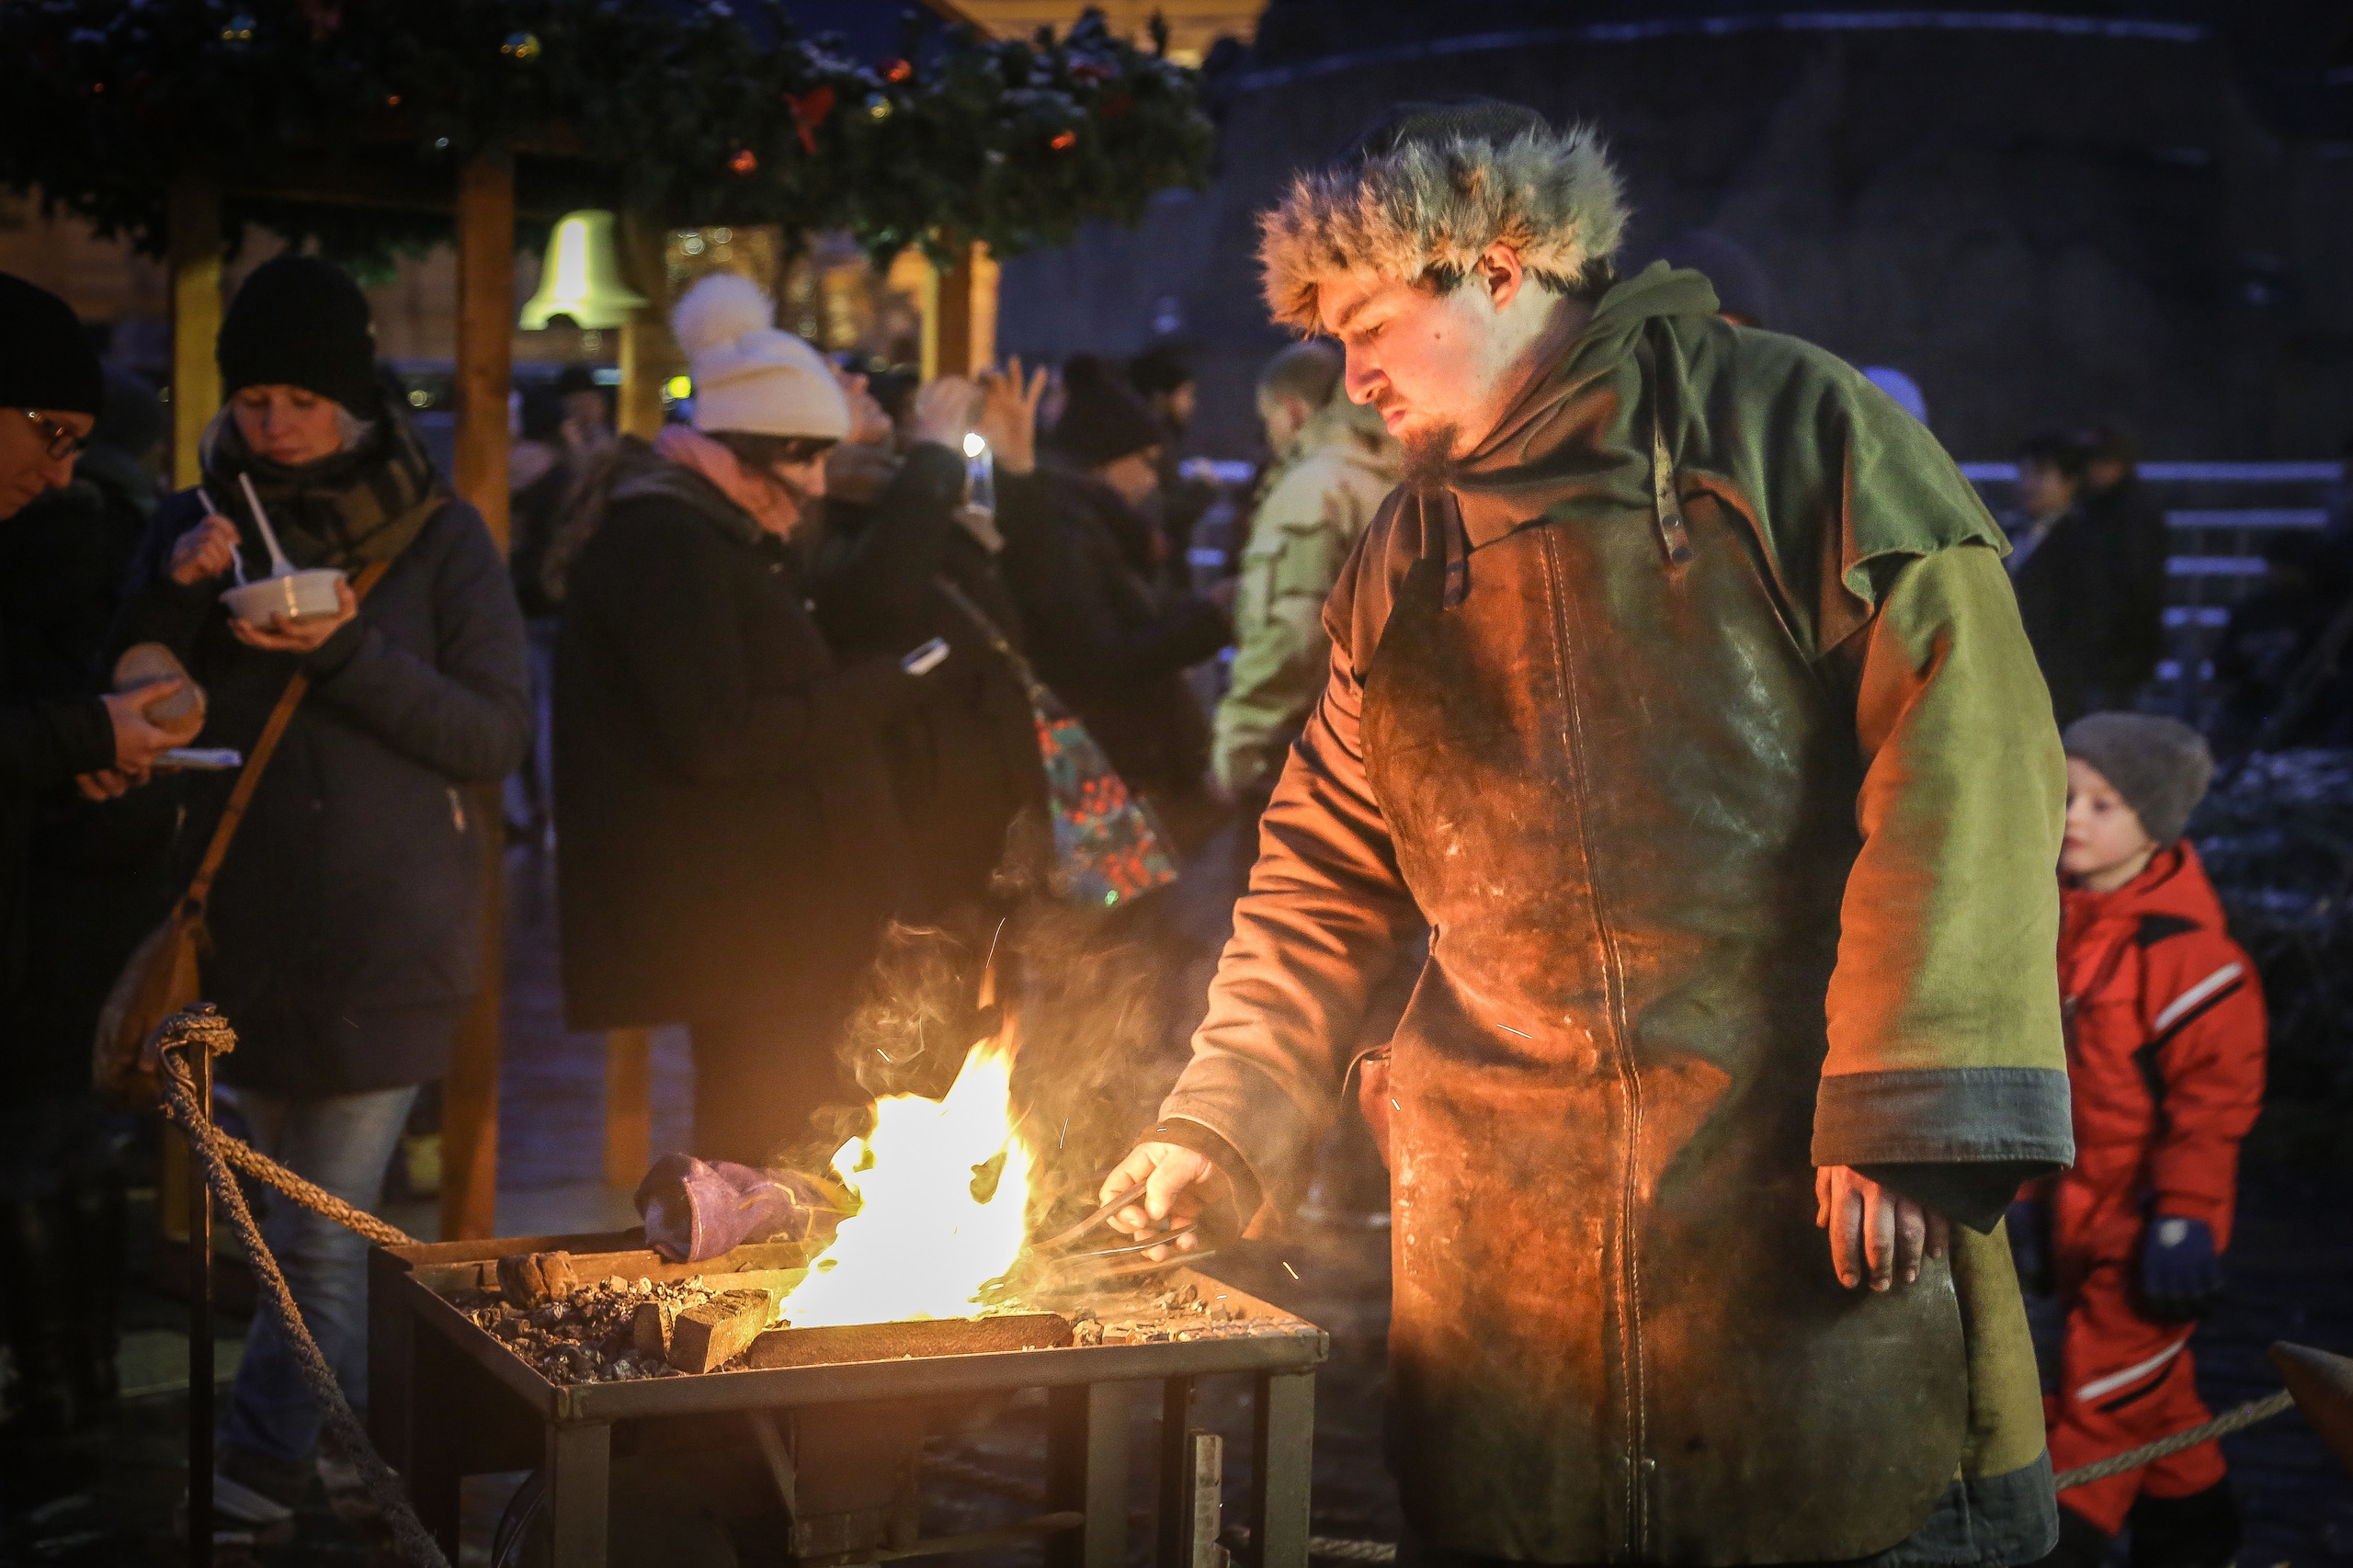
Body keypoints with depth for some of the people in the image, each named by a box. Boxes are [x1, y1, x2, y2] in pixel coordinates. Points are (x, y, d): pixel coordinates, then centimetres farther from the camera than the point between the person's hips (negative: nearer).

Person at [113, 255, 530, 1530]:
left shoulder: (438, 536, -1)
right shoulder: (199, 524, 8)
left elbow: (495, 733, -5)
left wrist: (345, 653, -17)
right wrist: (176, 594, -13)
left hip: (382, 938, -3)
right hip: (247, 930, 4)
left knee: (321, 1234, -4)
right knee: (297, 1225, 11)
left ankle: (259, 1473, 5)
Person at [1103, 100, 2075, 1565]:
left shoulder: (1783, 424, 1)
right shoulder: (1401, 567, 18)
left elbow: (1963, 743, -8)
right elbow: (1327, 884, 22)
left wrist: (1911, 1113, -15)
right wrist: (1218, 1129, 11)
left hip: (1804, 1190, -4)